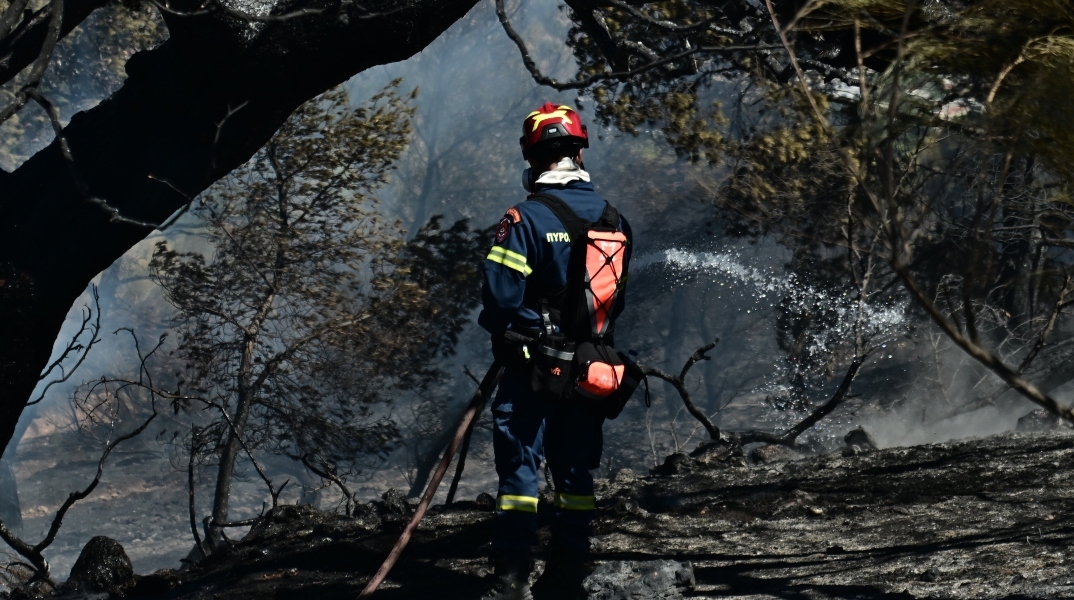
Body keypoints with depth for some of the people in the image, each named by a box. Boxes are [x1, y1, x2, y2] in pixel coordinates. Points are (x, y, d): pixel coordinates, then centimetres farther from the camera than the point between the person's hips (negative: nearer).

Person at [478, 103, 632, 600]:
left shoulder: (525, 218, -15)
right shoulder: (612, 218, 2)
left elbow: (499, 297, -15)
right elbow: (618, 297, 10)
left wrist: (501, 334, 5)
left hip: (531, 361, -5)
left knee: (520, 467, -2)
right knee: (575, 471, 11)